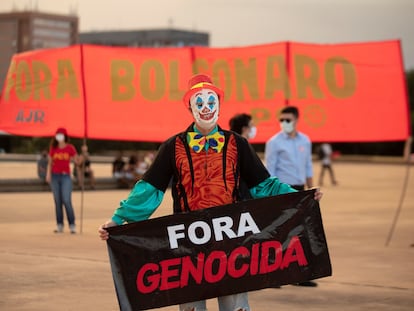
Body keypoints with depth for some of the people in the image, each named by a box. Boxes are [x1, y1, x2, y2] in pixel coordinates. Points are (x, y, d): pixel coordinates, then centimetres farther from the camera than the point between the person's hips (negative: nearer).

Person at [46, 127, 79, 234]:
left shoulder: (70, 148, 0)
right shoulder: (53, 148, 6)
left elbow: (77, 161, 5)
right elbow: (50, 163, 10)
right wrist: (48, 174, -3)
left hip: (65, 176, -3)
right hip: (55, 176, 3)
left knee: (67, 201, -11)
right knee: (57, 201, 3)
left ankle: (72, 225, -6)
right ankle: (59, 225, 6)